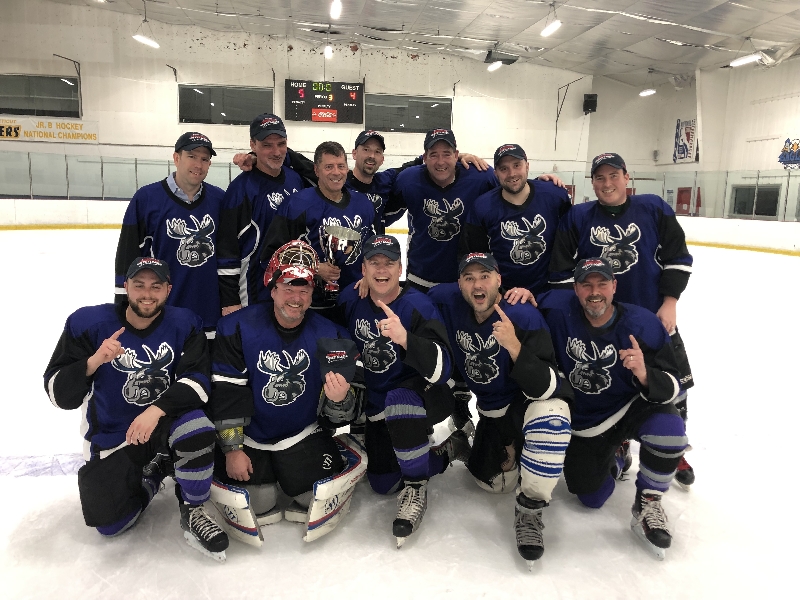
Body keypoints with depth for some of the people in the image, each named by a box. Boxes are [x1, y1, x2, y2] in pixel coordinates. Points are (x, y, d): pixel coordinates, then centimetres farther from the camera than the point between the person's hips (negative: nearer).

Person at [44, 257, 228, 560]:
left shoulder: (184, 324, -10)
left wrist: (157, 409, -33)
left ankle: (192, 512, -9)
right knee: (109, 523, -7)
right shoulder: (88, 322, -11)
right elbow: (58, 393, -12)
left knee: (196, 428, -35)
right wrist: (94, 362, -31)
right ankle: (150, 475, 25)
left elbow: (199, 381, -18)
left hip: (165, 425, -1)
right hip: (110, 439, 1)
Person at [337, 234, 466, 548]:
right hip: (377, 404, 6)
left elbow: (441, 370, -32)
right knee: (382, 483, 10)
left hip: (423, 397, -6)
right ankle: (448, 450, 30)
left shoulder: (418, 306, -22)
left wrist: (405, 338, -48)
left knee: (398, 400, -41)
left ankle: (416, 487, -17)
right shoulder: (350, 300, -7)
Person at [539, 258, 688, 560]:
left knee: (668, 429, -35)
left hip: (636, 407, -2)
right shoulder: (560, 314, -17)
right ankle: (612, 461, 41)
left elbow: (672, 387, -20)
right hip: (585, 422, 2)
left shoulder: (643, 325, -20)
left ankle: (647, 503, -7)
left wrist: (644, 374, -42)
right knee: (591, 497, 4)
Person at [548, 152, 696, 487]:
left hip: (654, 316, 1)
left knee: (673, 384, 6)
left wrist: (669, 302, -8)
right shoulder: (577, 217, -3)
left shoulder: (654, 209, -2)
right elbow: (562, 271, -4)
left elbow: (677, 257, 0)